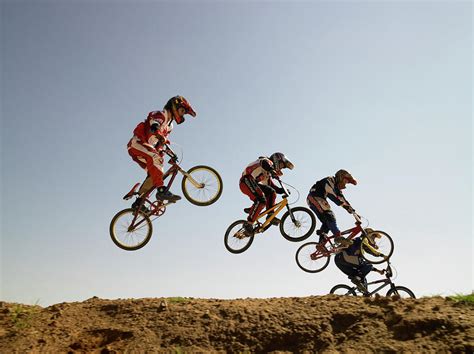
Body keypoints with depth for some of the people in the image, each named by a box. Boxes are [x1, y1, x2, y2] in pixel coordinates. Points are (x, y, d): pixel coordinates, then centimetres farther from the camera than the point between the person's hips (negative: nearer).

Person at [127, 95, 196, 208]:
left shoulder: (169, 126, 23)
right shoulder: (161, 114, -6)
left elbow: (160, 144, 23)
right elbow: (153, 126, -29)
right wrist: (160, 137, -46)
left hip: (146, 147, 10)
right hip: (137, 143, -9)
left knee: (155, 173, -2)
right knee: (154, 158, -34)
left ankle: (138, 202, 3)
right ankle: (161, 190, -43)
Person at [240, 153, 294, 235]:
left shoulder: (267, 175, 30)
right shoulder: (267, 161, 4)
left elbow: (273, 187, 23)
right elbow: (264, 163, -22)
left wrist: (283, 190, 8)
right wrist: (272, 171, -39)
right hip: (247, 180, -9)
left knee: (271, 192, 0)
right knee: (261, 200, -24)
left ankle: (270, 215, -6)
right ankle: (248, 224, -20)